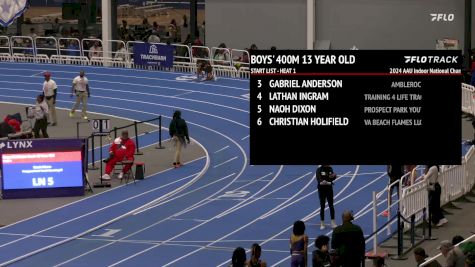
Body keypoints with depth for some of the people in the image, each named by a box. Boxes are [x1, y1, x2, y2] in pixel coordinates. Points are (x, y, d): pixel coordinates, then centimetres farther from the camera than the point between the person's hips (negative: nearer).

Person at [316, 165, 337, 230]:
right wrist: (321, 182, -42)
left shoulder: (330, 169, 3)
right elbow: (318, 178, -23)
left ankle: (333, 223, 8)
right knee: (322, 206, 2)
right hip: (321, 189, -3)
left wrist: (334, 176, -23)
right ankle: (322, 224, 9)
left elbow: (332, 178, -1)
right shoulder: (319, 169, -9)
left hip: (329, 189, 3)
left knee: (331, 206, 2)